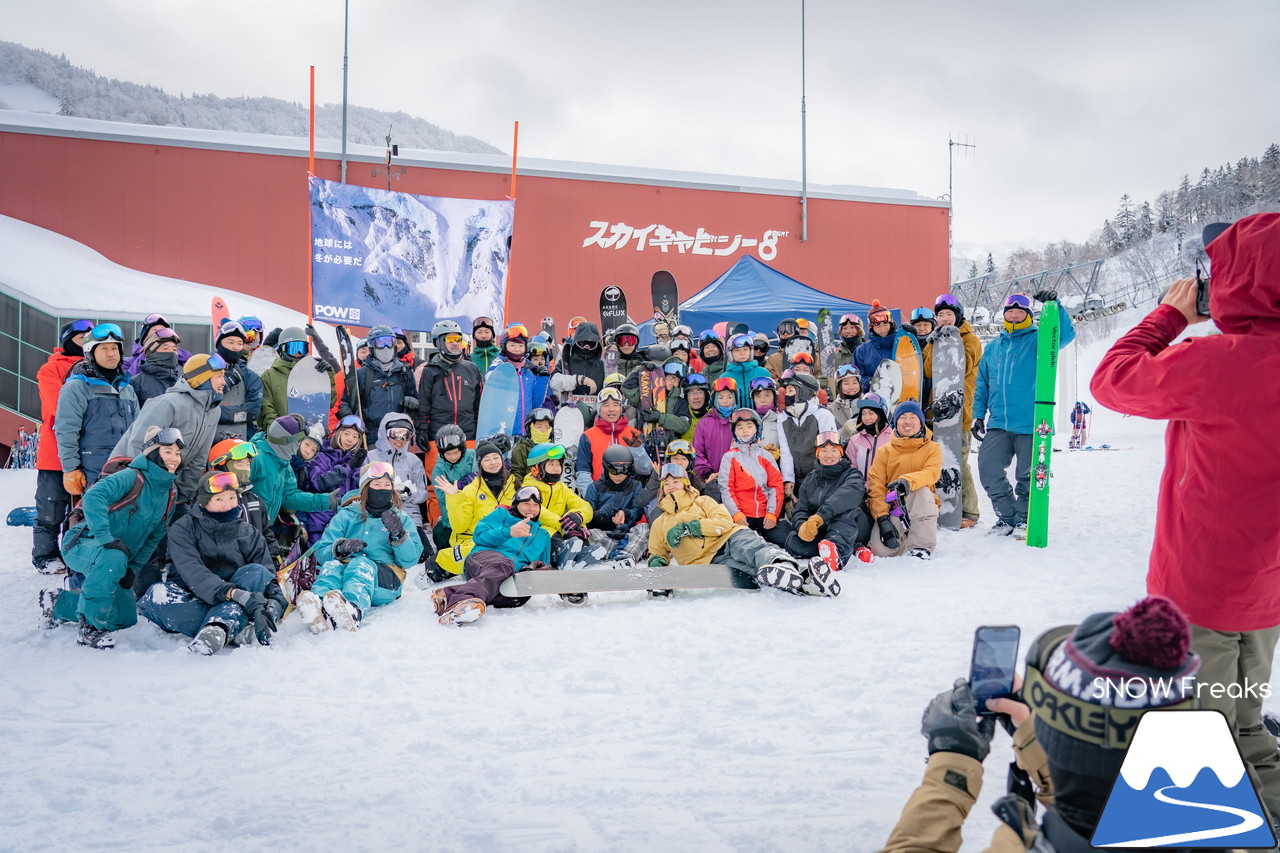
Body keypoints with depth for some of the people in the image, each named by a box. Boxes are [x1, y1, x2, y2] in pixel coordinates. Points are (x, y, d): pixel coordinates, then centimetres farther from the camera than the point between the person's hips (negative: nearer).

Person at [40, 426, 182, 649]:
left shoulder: (170, 492, 3)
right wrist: (105, 537, -43)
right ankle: (91, 627, -26)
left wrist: (134, 568, -3)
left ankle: (59, 604, 29)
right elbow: (93, 495, -35)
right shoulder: (133, 477, -19)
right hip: (82, 545, -8)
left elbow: (154, 537, 8)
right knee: (113, 558, -41)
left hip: (115, 559, 8)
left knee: (125, 618, 11)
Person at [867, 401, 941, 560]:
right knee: (881, 550, -27)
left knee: (922, 490, -34)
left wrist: (907, 481, -39)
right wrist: (882, 518, -20)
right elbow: (875, 487, -4)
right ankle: (903, 538, 9)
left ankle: (922, 547, -27)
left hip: (920, 508, 0)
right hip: (891, 508, 1)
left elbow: (932, 473, -17)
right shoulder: (884, 451, 7)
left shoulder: (932, 448, 6)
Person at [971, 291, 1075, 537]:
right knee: (987, 467, -7)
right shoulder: (993, 348, 17)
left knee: (1027, 475, 2)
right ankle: (1007, 516, 10)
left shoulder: (1038, 340, 5)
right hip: (998, 424, 4)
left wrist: (1055, 305, -24)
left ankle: (1024, 519, 20)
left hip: (1030, 423, -4)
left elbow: (1066, 335, -15)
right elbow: (982, 385, 20)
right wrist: (978, 415, 13)